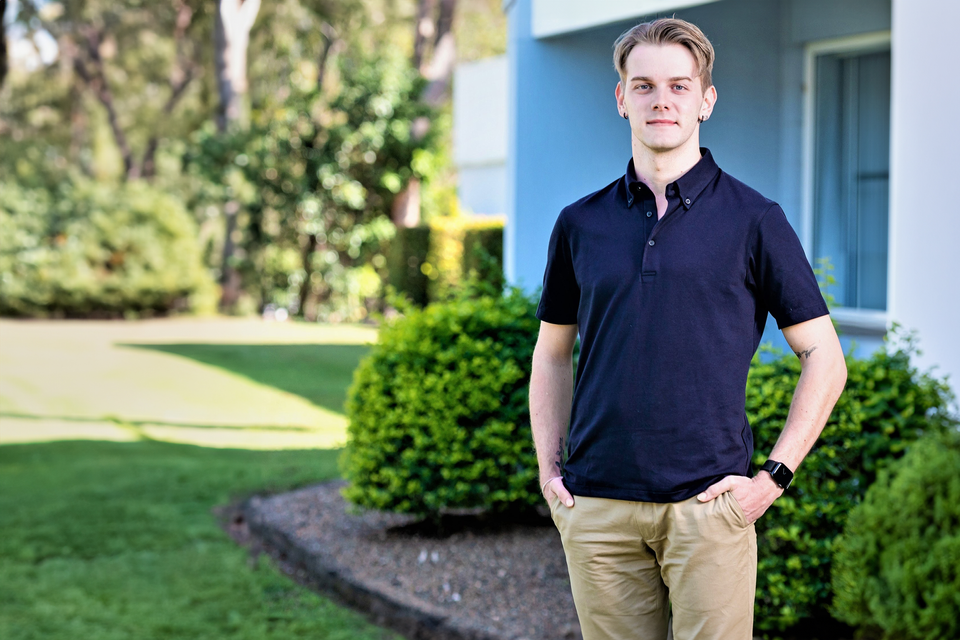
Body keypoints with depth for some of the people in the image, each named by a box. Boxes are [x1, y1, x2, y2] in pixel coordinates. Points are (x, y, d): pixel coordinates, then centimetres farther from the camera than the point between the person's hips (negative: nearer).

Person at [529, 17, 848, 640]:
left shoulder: (754, 220, 0)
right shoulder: (580, 223, 9)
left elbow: (825, 357, 2)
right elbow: (552, 353, 19)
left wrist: (775, 476, -5)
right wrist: (549, 469, 9)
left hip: (708, 503, -3)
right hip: (598, 506, 3)